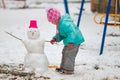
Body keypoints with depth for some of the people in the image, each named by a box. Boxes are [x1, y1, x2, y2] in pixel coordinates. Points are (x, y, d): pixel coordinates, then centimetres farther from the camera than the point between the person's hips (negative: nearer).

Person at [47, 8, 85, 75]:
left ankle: (69, 69, -1)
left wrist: (70, 42, -40)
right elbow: (60, 34, 18)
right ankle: (63, 67, 32)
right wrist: (55, 39, 5)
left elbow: (71, 32, -35)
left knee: (69, 54, -9)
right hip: (69, 41, 12)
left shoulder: (64, 24, -28)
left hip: (74, 40, -12)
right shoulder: (59, 24, 7)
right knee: (65, 53, 20)